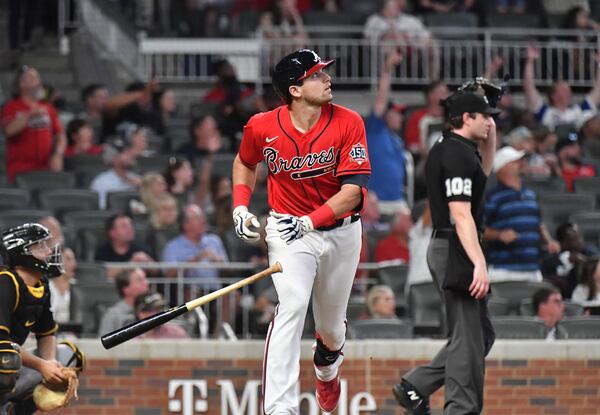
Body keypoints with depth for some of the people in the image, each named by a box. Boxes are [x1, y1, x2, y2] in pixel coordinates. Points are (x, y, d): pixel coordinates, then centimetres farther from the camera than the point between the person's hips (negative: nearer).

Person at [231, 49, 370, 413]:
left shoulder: (348, 123, -15)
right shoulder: (263, 128, -12)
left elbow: (353, 191, -19)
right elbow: (246, 163, 12)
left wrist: (310, 222, -31)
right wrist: (240, 208, -3)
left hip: (341, 230, 2)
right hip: (289, 231, -2)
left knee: (332, 325, 16)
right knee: (292, 307, -24)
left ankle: (327, 368, 54)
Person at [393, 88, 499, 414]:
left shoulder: (445, 148, 16)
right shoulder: (458, 154, -15)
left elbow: (482, 174, 36)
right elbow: (460, 214, -23)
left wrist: (489, 139, 20)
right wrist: (479, 264, -30)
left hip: (443, 249, 10)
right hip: (456, 250, -10)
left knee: (481, 334, 15)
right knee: (467, 338, -8)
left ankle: (414, 387, 15)